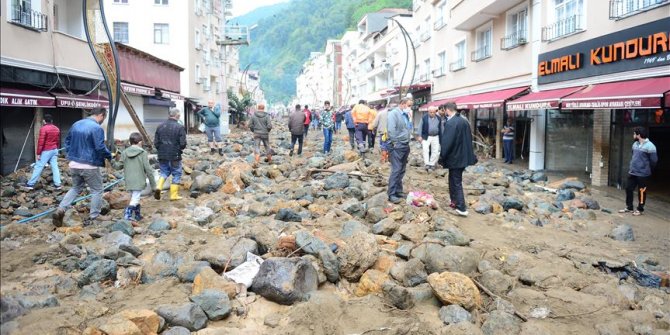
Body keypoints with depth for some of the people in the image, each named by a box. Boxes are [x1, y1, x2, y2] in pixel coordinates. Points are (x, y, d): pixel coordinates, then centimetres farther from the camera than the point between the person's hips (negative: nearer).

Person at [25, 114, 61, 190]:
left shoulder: (43, 128, -14)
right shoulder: (57, 129, 6)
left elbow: (41, 142, -15)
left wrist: (38, 153, -11)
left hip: (46, 151, -5)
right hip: (54, 150, 6)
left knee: (38, 167, -1)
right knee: (55, 167, 7)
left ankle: (30, 184, 3)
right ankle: (58, 184, 4)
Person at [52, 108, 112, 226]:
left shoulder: (76, 124, 9)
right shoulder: (97, 128, -17)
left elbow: (67, 142, 15)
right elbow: (100, 147, -20)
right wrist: (109, 155, -3)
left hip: (74, 164, 7)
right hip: (89, 166, -7)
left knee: (76, 188, 23)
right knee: (97, 190, 10)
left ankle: (60, 209, 8)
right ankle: (94, 216, 16)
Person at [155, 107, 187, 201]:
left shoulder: (160, 126, 3)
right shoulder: (179, 127, -12)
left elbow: (155, 142, 5)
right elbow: (183, 144, -13)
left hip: (162, 155, 5)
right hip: (174, 156, -5)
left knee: (164, 172, 22)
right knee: (176, 174, 9)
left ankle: (159, 187, 0)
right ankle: (174, 195, 13)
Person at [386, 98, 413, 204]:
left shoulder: (406, 115, 15)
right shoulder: (393, 113, -11)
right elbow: (391, 130, -19)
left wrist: (408, 140, 11)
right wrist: (395, 143, -18)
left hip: (406, 145, 8)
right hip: (397, 146, -8)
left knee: (401, 170, 12)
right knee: (396, 170, -10)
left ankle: (398, 191, 21)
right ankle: (391, 194, -5)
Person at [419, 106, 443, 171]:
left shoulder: (439, 118, 6)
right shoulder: (424, 117, -3)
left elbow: (440, 129, 11)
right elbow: (421, 127, -1)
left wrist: (441, 138, 9)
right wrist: (421, 136, -7)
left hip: (435, 137, 3)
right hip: (426, 137, -3)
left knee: (436, 151, 2)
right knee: (425, 150, -16)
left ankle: (432, 164, 13)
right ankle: (427, 164, -15)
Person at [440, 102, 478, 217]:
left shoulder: (450, 123, -20)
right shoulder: (464, 121, 6)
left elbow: (446, 143, -21)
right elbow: (469, 139, 13)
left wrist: (442, 157, -10)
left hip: (455, 158, -8)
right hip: (464, 156, 8)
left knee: (457, 182, -1)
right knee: (455, 179, 21)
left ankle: (462, 208, -1)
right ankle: (455, 200, 32)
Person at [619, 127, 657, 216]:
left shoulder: (649, 146, -17)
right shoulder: (635, 144, 8)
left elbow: (654, 160, -12)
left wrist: (647, 170, 1)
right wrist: (632, 167, 16)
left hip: (642, 174, -7)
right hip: (632, 172, 8)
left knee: (641, 191, 4)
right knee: (628, 189, 11)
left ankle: (640, 209, 17)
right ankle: (629, 207, 24)